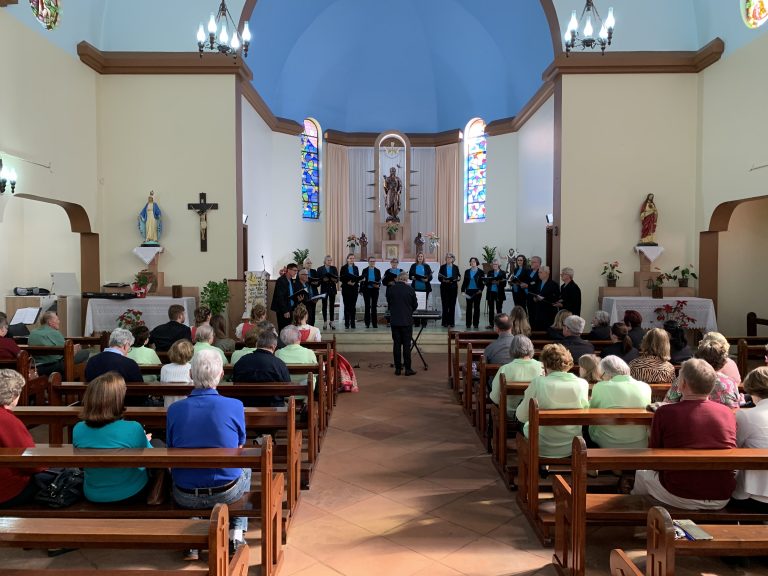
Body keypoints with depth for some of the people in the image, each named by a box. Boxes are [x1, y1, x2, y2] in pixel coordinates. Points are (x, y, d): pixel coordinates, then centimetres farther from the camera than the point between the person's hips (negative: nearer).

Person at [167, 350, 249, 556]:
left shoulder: (174, 409, -11)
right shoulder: (235, 406, -15)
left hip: (185, 497, 2)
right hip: (226, 492, -1)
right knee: (245, 469, 32)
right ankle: (236, 533, 24)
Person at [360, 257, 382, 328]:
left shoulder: (377, 271, 7)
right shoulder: (365, 270, 5)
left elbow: (379, 280, 6)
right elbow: (362, 281, 4)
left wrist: (378, 285, -15)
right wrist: (361, 290, -1)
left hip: (375, 290, 0)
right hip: (366, 290, 0)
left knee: (374, 306, 2)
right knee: (367, 306, 3)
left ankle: (374, 323, 6)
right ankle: (367, 323, 8)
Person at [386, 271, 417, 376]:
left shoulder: (390, 289, -2)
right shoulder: (410, 289, -7)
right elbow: (415, 305, 3)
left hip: (394, 321, 2)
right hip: (407, 321, -2)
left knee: (396, 344, 6)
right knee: (406, 345, 2)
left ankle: (398, 368, 9)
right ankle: (407, 369, 4)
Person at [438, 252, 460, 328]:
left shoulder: (455, 267, 8)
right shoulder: (442, 267, 5)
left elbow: (458, 277, 5)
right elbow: (439, 278, 1)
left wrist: (453, 280, -16)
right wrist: (444, 280, -18)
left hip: (453, 288, 1)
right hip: (444, 288, -1)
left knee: (452, 305, 1)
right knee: (445, 305, -2)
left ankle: (451, 322, 7)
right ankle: (445, 322, 3)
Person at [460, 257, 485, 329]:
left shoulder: (481, 272, 2)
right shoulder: (467, 271, 10)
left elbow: (483, 282, 0)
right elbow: (464, 281, 9)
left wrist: (480, 290, -14)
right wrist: (463, 291, 0)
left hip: (477, 292, -2)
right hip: (469, 291, 2)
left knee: (476, 307, 3)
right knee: (469, 307, 3)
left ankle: (475, 324, 7)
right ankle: (468, 324, 6)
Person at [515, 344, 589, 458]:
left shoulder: (538, 382, -20)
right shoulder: (582, 384, -12)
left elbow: (521, 416, -12)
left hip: (543, 449, -3)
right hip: (572, 449, 3)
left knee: (527, 426, 28)